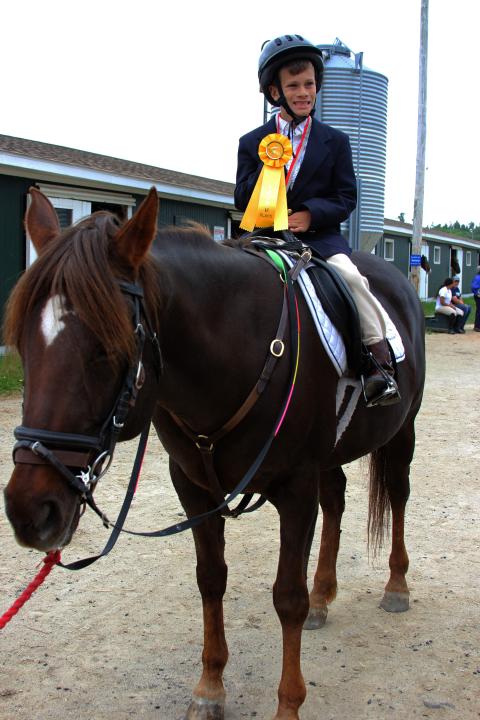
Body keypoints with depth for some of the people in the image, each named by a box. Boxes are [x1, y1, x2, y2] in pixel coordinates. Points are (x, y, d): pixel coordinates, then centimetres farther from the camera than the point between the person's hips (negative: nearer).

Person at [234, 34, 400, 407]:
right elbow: (243, 201, 5)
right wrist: (266, 169, -13)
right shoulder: (251, 143, 11)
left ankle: (382, 359, -20)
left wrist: (311, 213, -13)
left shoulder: (335, 141, 12)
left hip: (320, 235, -1)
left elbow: (347, 197, 6)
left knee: (349, 274, -28)